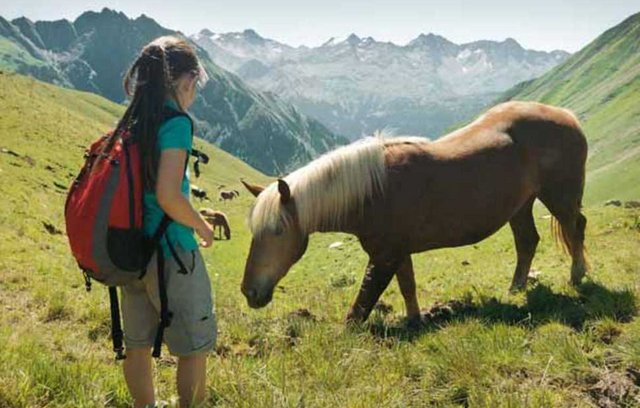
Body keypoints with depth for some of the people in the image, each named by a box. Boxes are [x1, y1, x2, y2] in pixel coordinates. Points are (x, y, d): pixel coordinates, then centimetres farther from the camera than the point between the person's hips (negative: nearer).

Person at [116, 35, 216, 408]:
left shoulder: (132, 122, 6)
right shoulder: (177, 122, -16)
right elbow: (167, 195, -25)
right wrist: (202, 226, -7)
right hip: (171, 252, -8)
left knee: (137, 345, 19)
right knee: (196, 347, 10)